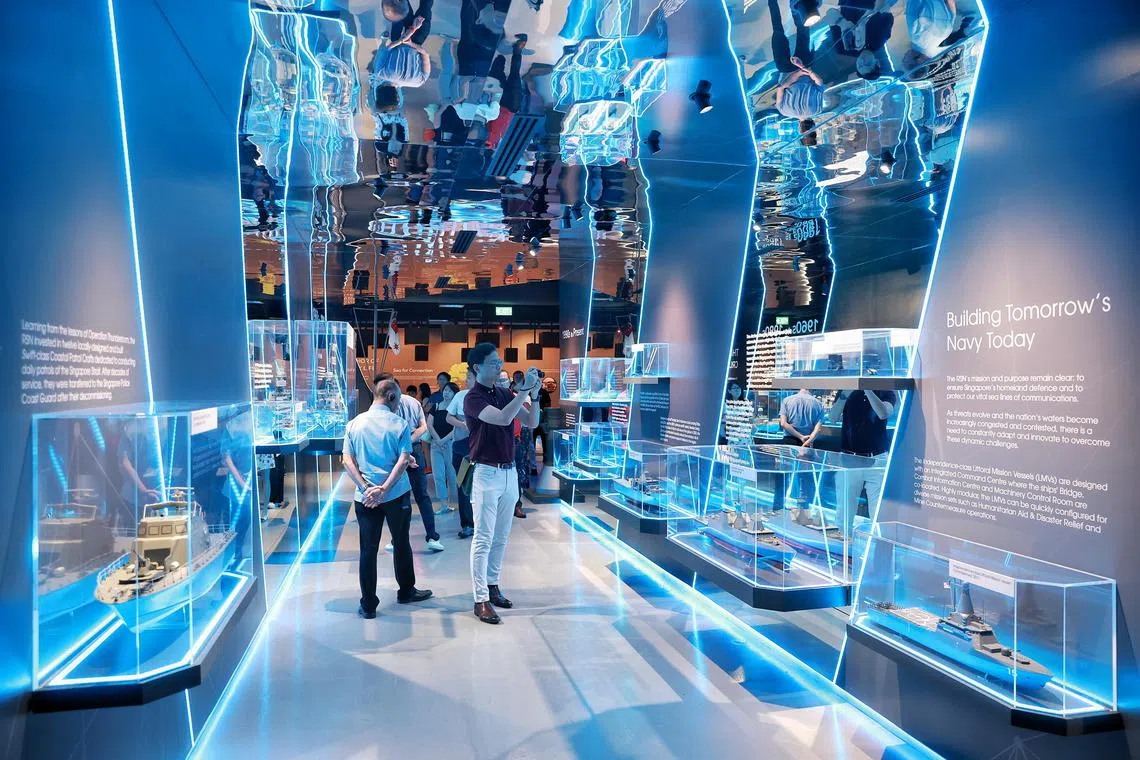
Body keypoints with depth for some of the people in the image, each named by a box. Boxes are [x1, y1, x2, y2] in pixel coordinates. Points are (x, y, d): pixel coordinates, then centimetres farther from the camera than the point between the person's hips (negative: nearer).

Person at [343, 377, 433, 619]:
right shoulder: (399, 424, -7)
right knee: (401, 544, 16)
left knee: (368, 549, 6)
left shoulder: (355, 424, 3)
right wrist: (384, 489, -16)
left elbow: (348, 461, -2)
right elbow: (403, 461, -16)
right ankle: (406, 591, 31)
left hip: (365, 496, 2)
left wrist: (366, 488, -9)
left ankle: (368, 605, 10)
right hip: (396, 495, -2)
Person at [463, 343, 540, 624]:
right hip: (488, 473, -7)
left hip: (509, 472, 7)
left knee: (501, 536, 14)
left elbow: (531, 422, 6)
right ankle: (481, 600, 2)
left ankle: (492, 585, 26)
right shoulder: (473, 398, -12)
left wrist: (534, 395, -10)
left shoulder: (505, 393, 8)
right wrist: (525, 389, -24)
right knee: (484, 539, -3)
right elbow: (503, 418, -28)